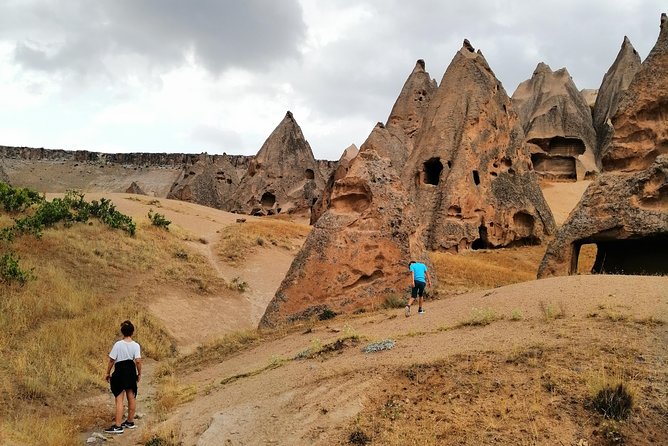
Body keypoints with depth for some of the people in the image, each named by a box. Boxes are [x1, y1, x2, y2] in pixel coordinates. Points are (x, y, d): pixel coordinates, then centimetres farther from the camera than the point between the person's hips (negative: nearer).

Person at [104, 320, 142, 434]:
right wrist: (139, 373, 2)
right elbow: (138, 361, -10)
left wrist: (108, 373, 2)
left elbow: (111, 360, -9)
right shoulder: (136, 345, -4)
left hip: (120, 371, -4)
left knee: (119, 399, -4)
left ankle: (117, 426, -6)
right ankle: (130, 422, 28)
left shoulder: (118, 344, -10)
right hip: (131, 372, 4)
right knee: (131, 397, 15)